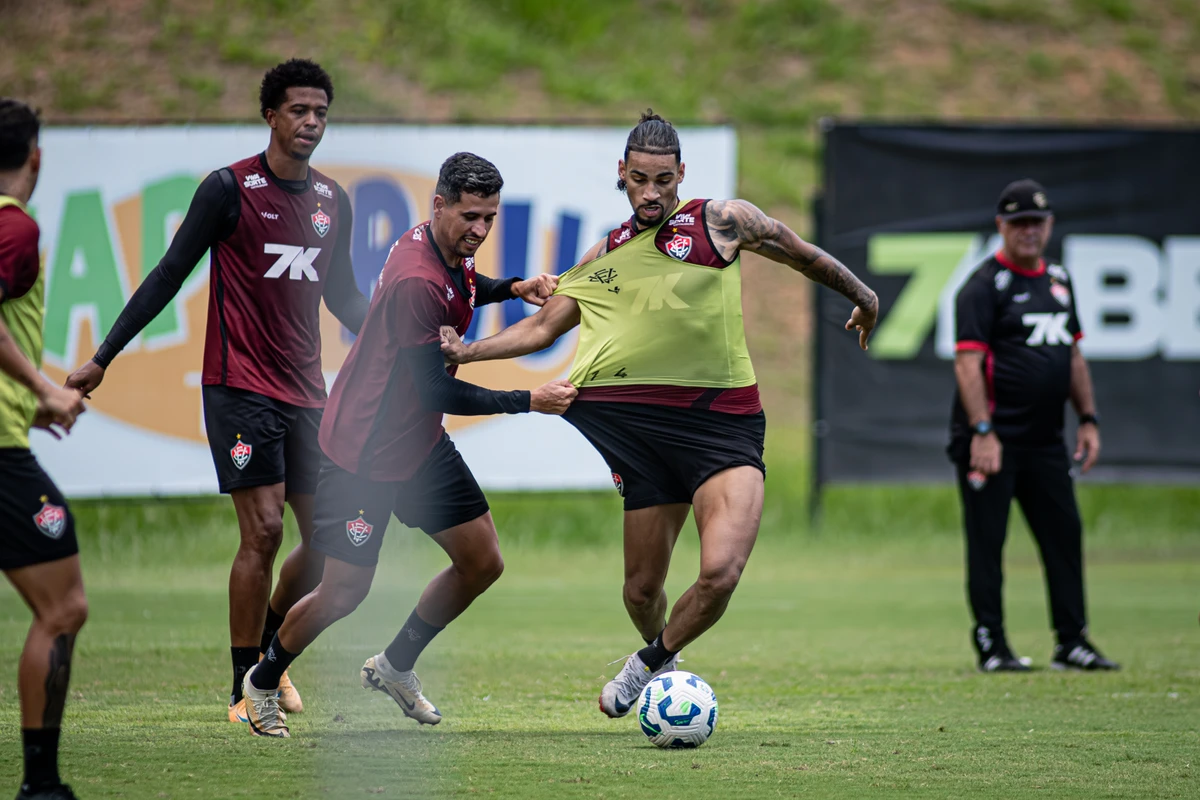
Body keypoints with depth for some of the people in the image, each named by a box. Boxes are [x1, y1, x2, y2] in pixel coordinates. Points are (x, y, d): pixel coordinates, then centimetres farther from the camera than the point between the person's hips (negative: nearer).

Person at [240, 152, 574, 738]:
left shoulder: (451, 252, -1)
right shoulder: (415, 282, -30)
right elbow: (437, 391, -27)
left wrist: (513, 288, 7)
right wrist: (527, 402, -24)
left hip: (421, 445, 9)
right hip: (363, 453, -9)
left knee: (482, 563, 8)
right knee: (343, 593, -2)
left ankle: (394, 667, 27)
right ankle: (262, 683, 23)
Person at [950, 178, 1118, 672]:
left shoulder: (1058, 281, 16)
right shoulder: (985, 285, -8)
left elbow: (1073, 354, 23)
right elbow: (968, 362, -14)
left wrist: (1088, 418, 15)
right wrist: (982, 432, -22)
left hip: (1045, 441, 7)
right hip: (993, 440, -7)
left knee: (1065, 534, 6)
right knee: (987, 540, -3)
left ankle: (1072, 642, 11)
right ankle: (991, 646, 1)